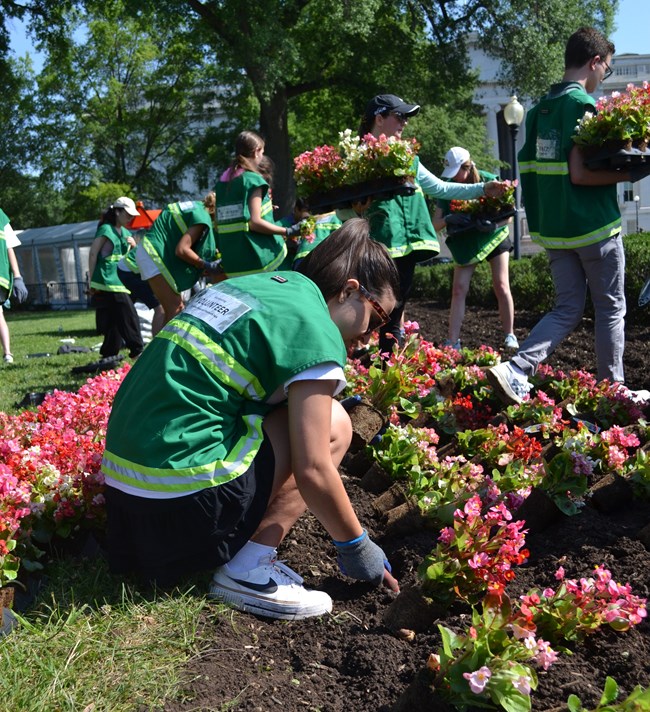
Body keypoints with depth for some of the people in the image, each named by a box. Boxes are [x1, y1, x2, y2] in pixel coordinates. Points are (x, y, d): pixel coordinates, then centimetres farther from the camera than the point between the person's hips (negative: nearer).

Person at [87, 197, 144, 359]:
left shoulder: (125, 232, 16)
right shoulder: (106, 230, -7)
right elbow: (92, 254, -9)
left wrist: (133, 245, 2)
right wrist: (92, 280, -11)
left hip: (119, 282, 8)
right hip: (107, 283, -8)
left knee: (115, 321, 8)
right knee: (128, 317, -11)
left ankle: (109, 355, 14)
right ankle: (137, 350, -6)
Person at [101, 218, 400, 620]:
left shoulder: (256, 284, 14)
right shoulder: (315, 330, -10)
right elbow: (312, 472, -13)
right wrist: (356, 545, 4)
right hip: (184, 494, -9)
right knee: (332, 424, 3)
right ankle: (249, 571, -1)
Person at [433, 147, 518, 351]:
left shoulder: (489, 180, -16)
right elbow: (436, 223, -10)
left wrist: (493, 224, -34)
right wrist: (448, 219, -34)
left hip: (494, 236, -1)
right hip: (465, 242, 2)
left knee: (501, 286, -9)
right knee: (459, 289, -9)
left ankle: (509, 336, 5)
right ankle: (452, 341, -9)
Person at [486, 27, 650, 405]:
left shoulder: (542, 107, 11)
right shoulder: (583, 103, -13)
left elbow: (530, 166, 16)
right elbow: (580, 173, -20)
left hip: (554, 226, 7)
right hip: (594, 225, -7)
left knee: (568, 309, 12)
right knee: (611, 308, 8)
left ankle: (515, 371, -5)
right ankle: (613, 390, 18)